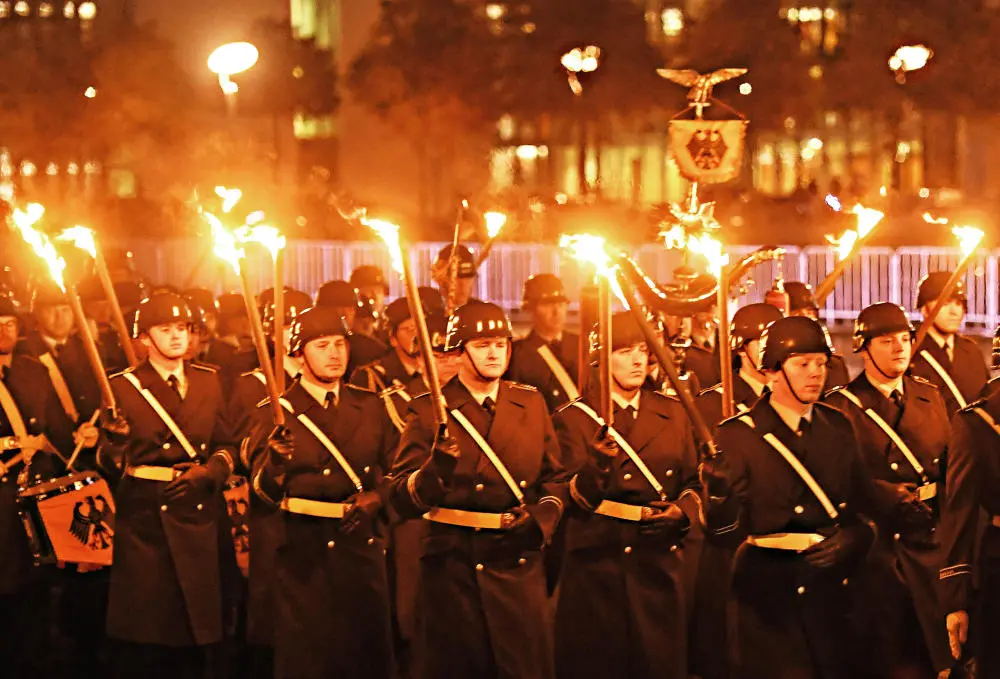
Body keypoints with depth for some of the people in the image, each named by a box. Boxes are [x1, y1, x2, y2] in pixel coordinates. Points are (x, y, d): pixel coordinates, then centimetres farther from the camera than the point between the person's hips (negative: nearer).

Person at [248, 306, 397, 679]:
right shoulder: (276, 412, -1)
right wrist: (275, 463, -29)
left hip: (361, 546, 3)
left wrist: (374, 497, -5)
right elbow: (264, 490, -8)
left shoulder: (369, 406, 8)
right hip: (302, 551, -3)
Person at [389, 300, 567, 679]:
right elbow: (403, 501, -9)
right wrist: (436, 469, -28)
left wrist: (542, 520, -4)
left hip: (519, 565, 3)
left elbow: (555, 477, 15)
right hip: (452, 566, -3)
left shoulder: (531, 404, 9)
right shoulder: (429, 412, -3)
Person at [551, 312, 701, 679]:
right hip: (595, 564, -3)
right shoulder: (574, 417, 0)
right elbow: (576, 497, -10)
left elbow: (693, 483, 15)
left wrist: (683, 510, -6)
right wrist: (597, 465, -30)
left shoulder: (672, 414, 12)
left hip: (659, 563, 3)